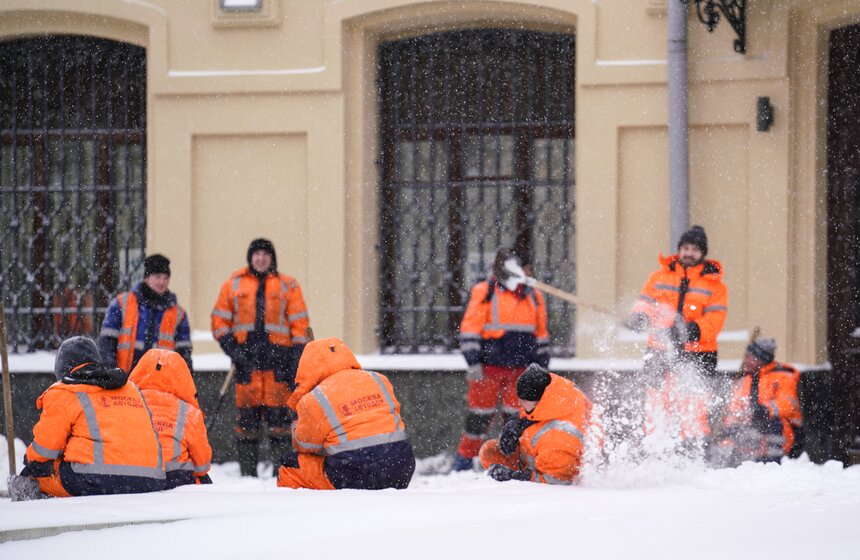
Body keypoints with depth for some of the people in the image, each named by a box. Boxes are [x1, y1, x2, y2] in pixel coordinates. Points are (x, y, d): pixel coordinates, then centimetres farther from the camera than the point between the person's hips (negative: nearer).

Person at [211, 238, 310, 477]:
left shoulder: (287, 285, 9)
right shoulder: (234, 284, 11)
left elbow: (299, 324, 8)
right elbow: (219, 320, 13)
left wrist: (297, 357, -1)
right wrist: (230, 346, -2)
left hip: (278, 358, -1)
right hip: (246, 358, 1)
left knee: (278, 413, -6)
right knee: (246, 414, 1)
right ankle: (247, 470, 5)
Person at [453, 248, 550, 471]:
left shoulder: (533, 296, 14)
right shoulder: (484, 292, 0)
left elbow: (541, 335, 21)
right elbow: (470, 328, -5)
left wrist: (542, 366, 17)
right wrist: (473, 362, -13)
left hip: (521, 369, 4)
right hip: (489, 367, -4)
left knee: (517, 416, 3)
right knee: (480, 416, 0)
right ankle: (464, 460, 11)